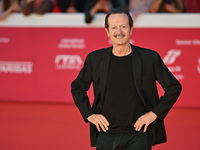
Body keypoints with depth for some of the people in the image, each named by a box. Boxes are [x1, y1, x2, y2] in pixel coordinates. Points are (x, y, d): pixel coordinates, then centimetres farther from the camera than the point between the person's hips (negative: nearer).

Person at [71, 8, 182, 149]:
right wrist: (89, 114, 7)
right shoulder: (95, 59, 5)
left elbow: (174, 87, 6)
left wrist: (155, 113, -1)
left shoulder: (150, 58, -1)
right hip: (106, 136, 2)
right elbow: (77, 87, 19)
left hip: (138, 137, -2)